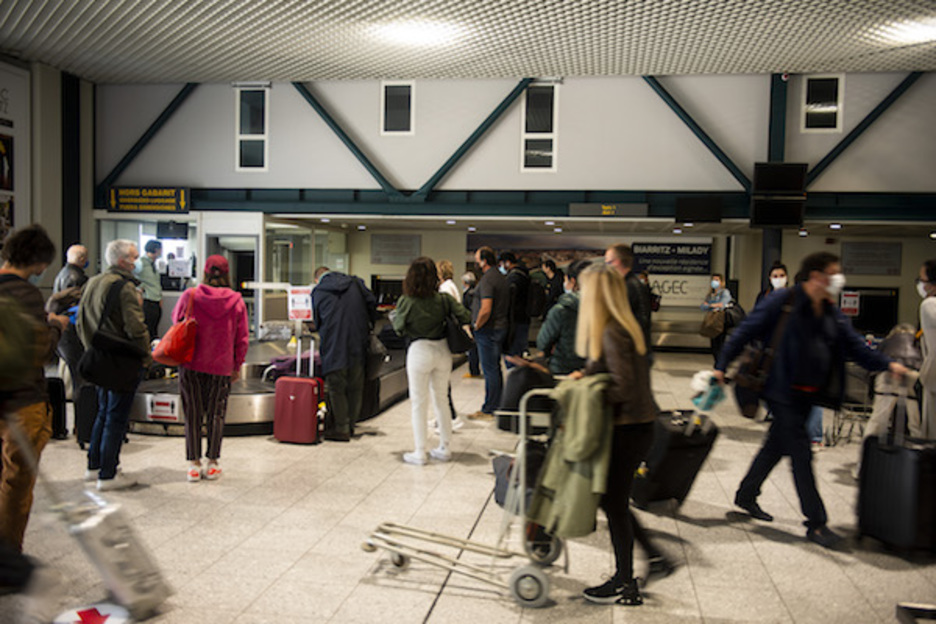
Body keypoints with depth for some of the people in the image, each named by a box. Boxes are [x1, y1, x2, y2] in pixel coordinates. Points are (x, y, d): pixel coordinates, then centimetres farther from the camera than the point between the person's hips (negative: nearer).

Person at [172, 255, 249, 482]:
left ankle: (194, 464, 11)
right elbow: (242, 338, 0)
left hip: (191, 364, 0)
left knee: (193, 414, 8)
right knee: (216, 414, 10)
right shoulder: (236, 300, -4)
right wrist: (237, 366, 9)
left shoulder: (190, 296, -6)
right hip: (222, 367, 0)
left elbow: (176, 322, 11)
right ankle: (212, 463, 14)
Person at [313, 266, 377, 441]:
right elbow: (372, 302, 2)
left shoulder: (318, 292, 5)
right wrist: (369, 325, 14)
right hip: (358, 344, 3)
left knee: (336, 388, 4)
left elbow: (317, 321, 10)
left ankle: (341, 428, 5)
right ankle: (350, 424, 21)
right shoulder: (355, 283, 10)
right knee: (355, 386, 12)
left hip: (334, 347, -3)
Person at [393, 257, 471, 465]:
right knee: (440, 400, 16)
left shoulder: (406, 302, -12)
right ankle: (444, 448, 23)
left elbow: (399, 329, -2)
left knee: (419, 404, 5)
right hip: (442, 349, 4)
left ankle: (419, 453, 10)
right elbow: (466, 317, -4)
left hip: (419, 352, -4)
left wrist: (394, 316, 18)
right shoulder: (444, 299, -4)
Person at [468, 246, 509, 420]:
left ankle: (488, 411, 2)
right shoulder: (501, 277, 13)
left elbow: (486, 309, -26)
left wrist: (476, 326, -12)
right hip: (500, 327, 10)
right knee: (496, 368, 16)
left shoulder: (487, 279, -17)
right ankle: (497, 405, 24)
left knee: (490, 370, -4)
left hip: (488, 330, -10)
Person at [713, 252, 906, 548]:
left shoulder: (831, 312, 9)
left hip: (808, 395, 8)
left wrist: (887, 364, -4)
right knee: (801, 455, -4)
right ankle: (816, 523, 5)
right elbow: (747, 331, -10)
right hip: (784, 393, -8)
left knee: (777, 445, 18)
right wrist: (722, 365, -13)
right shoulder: (784, 302, -13)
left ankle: (746, 495, 36)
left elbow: (854, 344, 11)